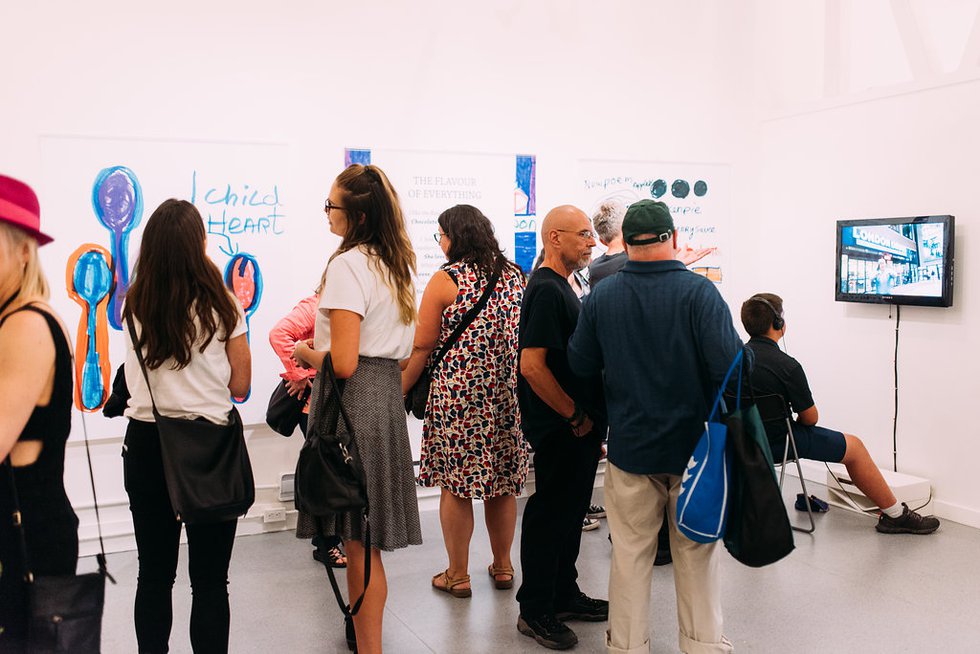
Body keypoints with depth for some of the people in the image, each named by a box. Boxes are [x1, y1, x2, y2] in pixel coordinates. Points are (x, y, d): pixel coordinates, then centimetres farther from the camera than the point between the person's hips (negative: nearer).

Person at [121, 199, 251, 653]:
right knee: (209, 580, 6)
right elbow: (239, 385, -3)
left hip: (145, 444, 3)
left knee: (154, 574, 15)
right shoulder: (220, 305, -9)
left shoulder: (133, 307, 1)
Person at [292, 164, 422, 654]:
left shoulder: (348, 265, -14)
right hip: (388, 396, 9)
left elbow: (343, 363, -21)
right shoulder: (395, 264, 12)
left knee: (358, 543, 1)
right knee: (367, 542, 17)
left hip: (354, 400, -9)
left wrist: (306, 354, -1)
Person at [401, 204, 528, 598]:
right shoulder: (514, 275, 8)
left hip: (458, 392, -5)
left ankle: (458, 574, 13)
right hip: (508, 394, 5)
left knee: (455, 484, 5)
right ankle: (502, 566, 27)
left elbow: (422, 347, -8)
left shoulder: (446, 280, -8)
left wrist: (401, 389, 1)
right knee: (502, 483, 14)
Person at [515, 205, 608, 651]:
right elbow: (532, 366, -24)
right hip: (560, 430, -10)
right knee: (551, 512, 0)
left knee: (570, 511, 18)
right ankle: (535, 611, 13)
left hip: (577, 429, 10)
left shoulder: (559, 287, 15)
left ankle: (563, 596, 32)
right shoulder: (546, 289, -17)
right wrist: (576, 417, -17)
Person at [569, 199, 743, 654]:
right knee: (696, 551, 13)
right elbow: (731, 366, -19)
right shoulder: (699, 291, -13)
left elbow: (580, 364, 3)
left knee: (630, 552, 12)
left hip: (629, 445, 2)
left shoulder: (602, 295, -4)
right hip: (693, 444, -1)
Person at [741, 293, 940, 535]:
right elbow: (810, 417, -13)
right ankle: (896, 515, 21)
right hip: (778, 441, -8)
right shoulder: (786, 365, -24)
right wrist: (798, 420, 11)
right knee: (854, 446, 10)